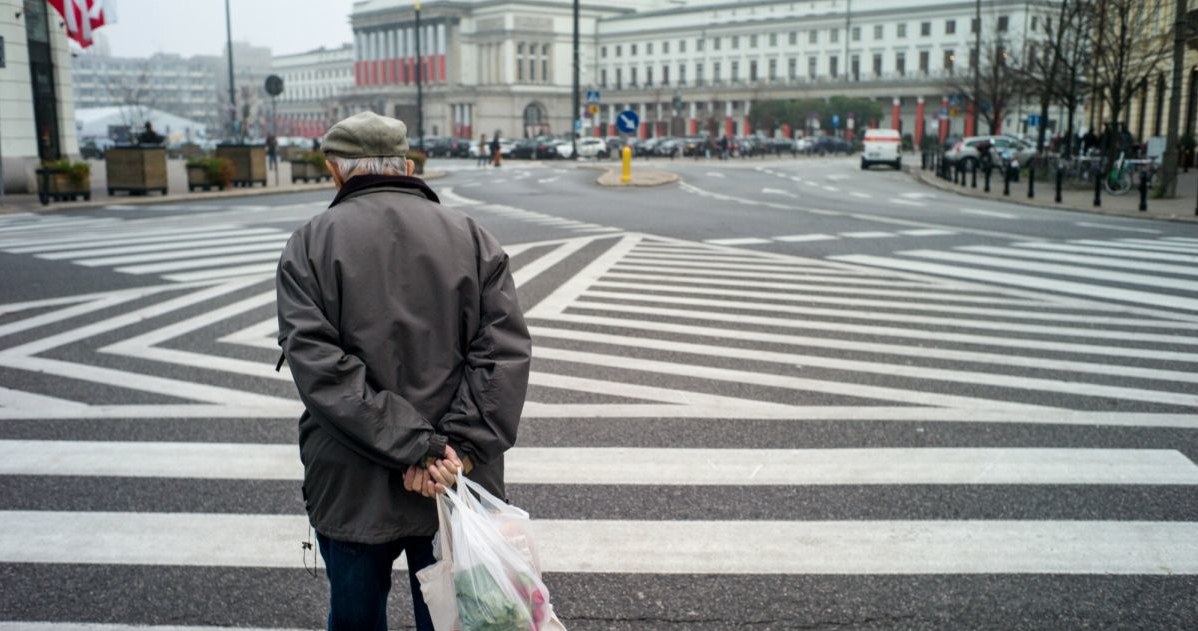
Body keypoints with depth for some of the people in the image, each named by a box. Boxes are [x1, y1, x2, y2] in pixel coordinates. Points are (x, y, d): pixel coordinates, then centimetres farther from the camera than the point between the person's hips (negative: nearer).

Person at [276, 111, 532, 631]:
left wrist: (420, 449, -18)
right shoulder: (472, 237, 3)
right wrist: (459, 447, -15)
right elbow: (505, 348, -8)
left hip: (351, 490, -1)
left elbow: (319, 365, -15)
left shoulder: (309, 245, -3)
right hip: (458, 488, 2)